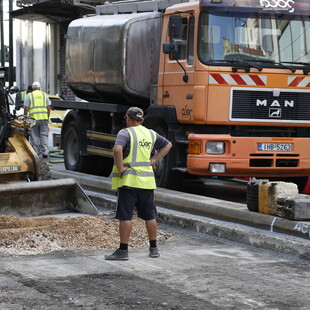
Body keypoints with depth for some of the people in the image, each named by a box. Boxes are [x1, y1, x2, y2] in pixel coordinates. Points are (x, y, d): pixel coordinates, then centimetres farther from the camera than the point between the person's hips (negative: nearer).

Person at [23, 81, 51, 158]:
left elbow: (26, 108, 1)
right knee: (44, 135, 5)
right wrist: (47, 118, 17)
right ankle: (45, 151, -5)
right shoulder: (44, 95, 14)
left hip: (33, 117, -1)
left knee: (34, 136, 4)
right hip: (44, 117, 1)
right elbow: (48, 108, 10)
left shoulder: (29, 96, 8)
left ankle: (36, 153, 3)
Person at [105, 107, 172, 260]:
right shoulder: (151, 134, 12)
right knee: (150, 216, 14)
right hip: (147, 181, 6)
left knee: (125, 216, -2)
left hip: (128, 180, -6)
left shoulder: (125, 133, -8)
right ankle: (154, 248, 20)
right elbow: (167, 145, 25)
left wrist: (120, 168, -15)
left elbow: (117, 149, -25)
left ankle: (123, 250, -1)